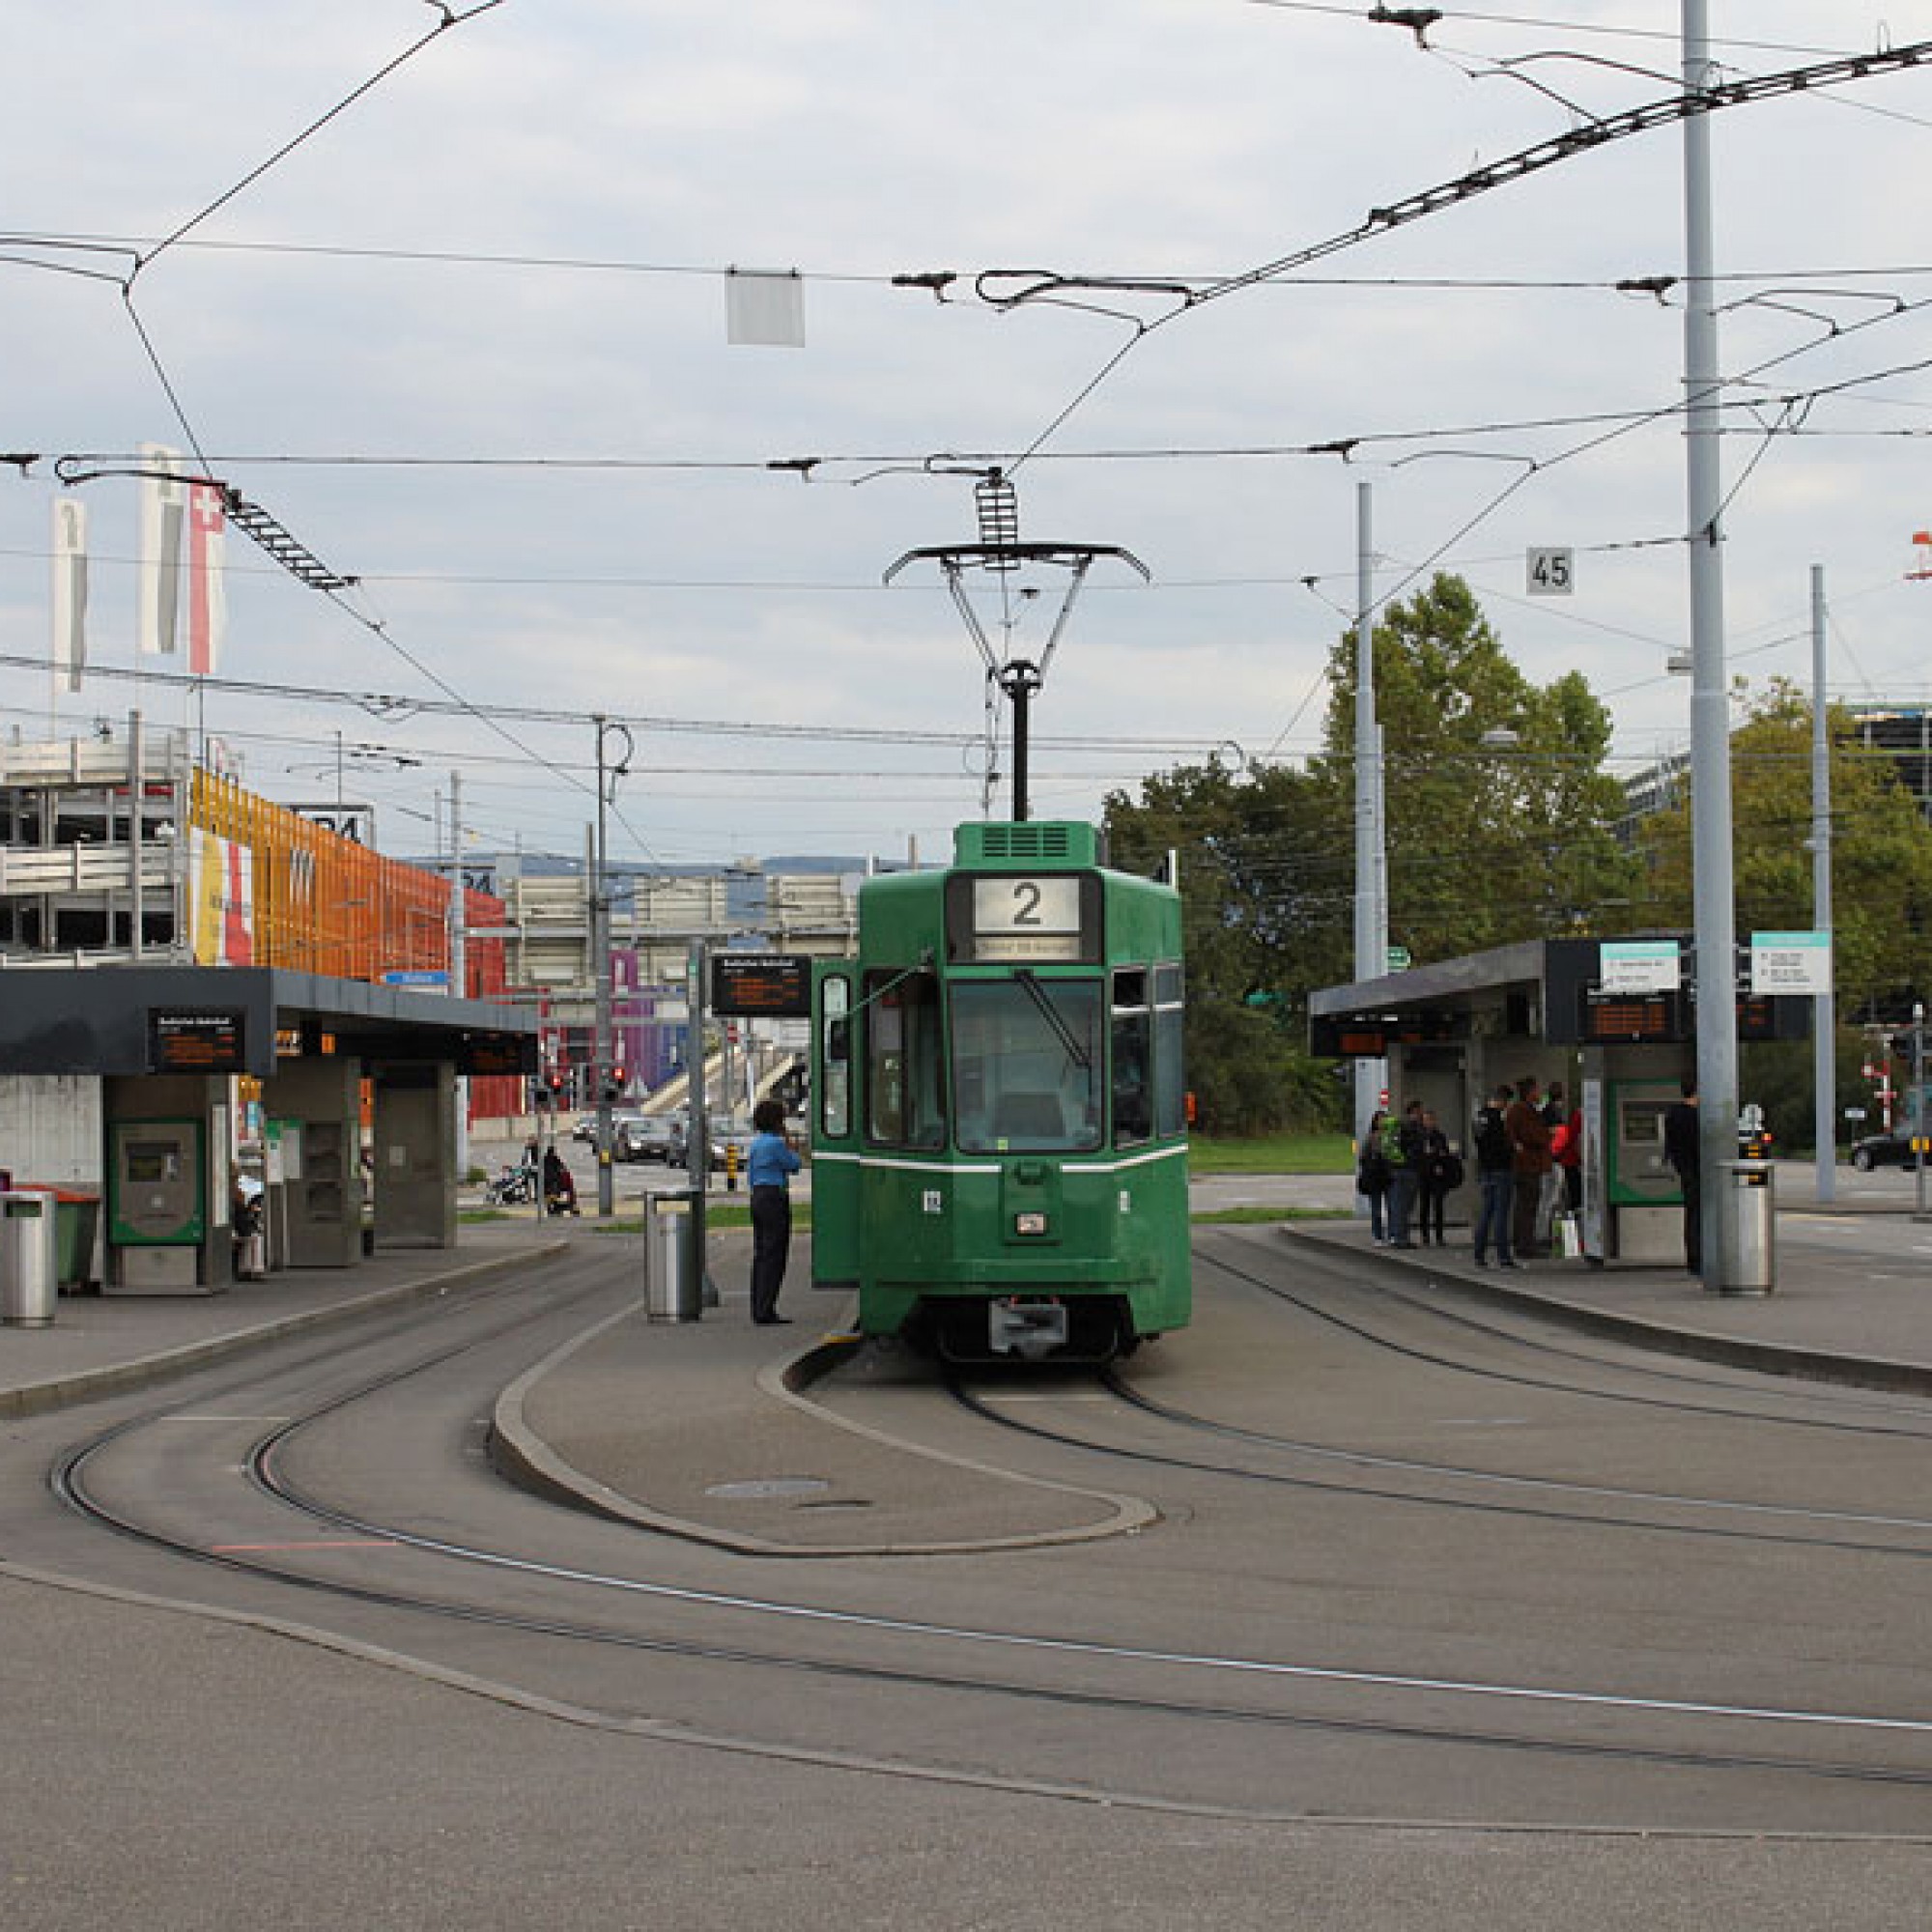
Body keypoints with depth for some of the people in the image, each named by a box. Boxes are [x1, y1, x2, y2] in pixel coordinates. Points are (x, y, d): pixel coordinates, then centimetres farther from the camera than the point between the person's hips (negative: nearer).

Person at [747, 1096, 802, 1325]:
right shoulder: (775, 1144, -14)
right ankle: (766, 1311, -10)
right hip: (775, 1198, -9)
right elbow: (794, 1166, -5)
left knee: (760, 1254, 11)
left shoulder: (755, 1144, 13)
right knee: (774, 1255, -7)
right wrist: (788, 1142, 5)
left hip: (757, 1197, 9)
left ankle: (758, 1310, 13)